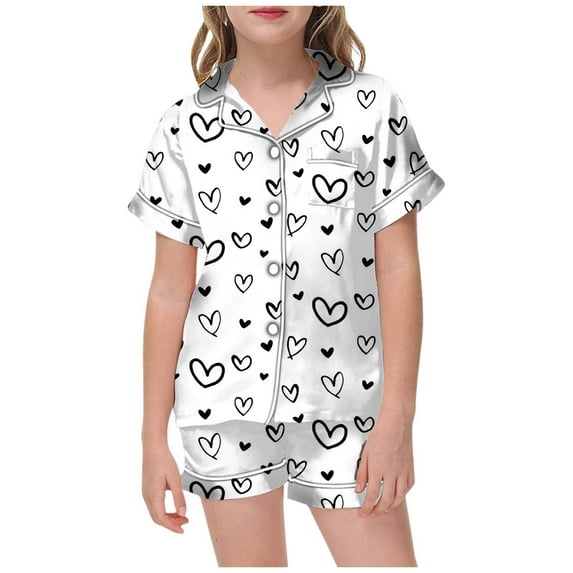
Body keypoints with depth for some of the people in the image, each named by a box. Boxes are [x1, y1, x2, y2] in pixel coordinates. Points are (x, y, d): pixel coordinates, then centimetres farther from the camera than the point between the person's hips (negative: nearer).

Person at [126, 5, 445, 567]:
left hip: (344, 398, 0)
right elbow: (170, 290, 2)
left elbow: (398, 269, -2)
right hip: (225, 401, 1)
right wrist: (154, 439, 3)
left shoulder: (372, 107, -2)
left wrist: (397, 418, -6)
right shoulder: (184, 126, 0)